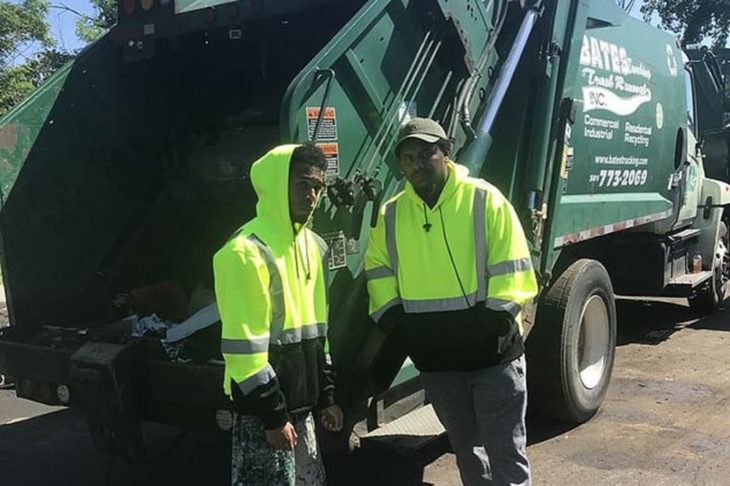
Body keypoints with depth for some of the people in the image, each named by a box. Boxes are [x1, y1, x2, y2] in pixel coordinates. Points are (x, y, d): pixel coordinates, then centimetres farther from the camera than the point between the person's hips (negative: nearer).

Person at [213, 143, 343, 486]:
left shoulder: (312, 245, 10)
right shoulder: (247, 251, -18)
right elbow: (244, 345, -20)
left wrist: (325, 396, 15)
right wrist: (272, 415, -17)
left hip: (299, 403, 9)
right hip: (262, 410, -8)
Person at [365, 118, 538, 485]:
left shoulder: (484, 199, -7)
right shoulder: (390, 215, 5)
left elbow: (511, 269, -9)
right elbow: (379, 271, 12)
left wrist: (496, 321, -15)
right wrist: (395, 321, 1)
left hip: (491, 350, -4)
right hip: (435, 359, 4)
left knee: (506, 452, 4)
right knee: (466, 449, 20)